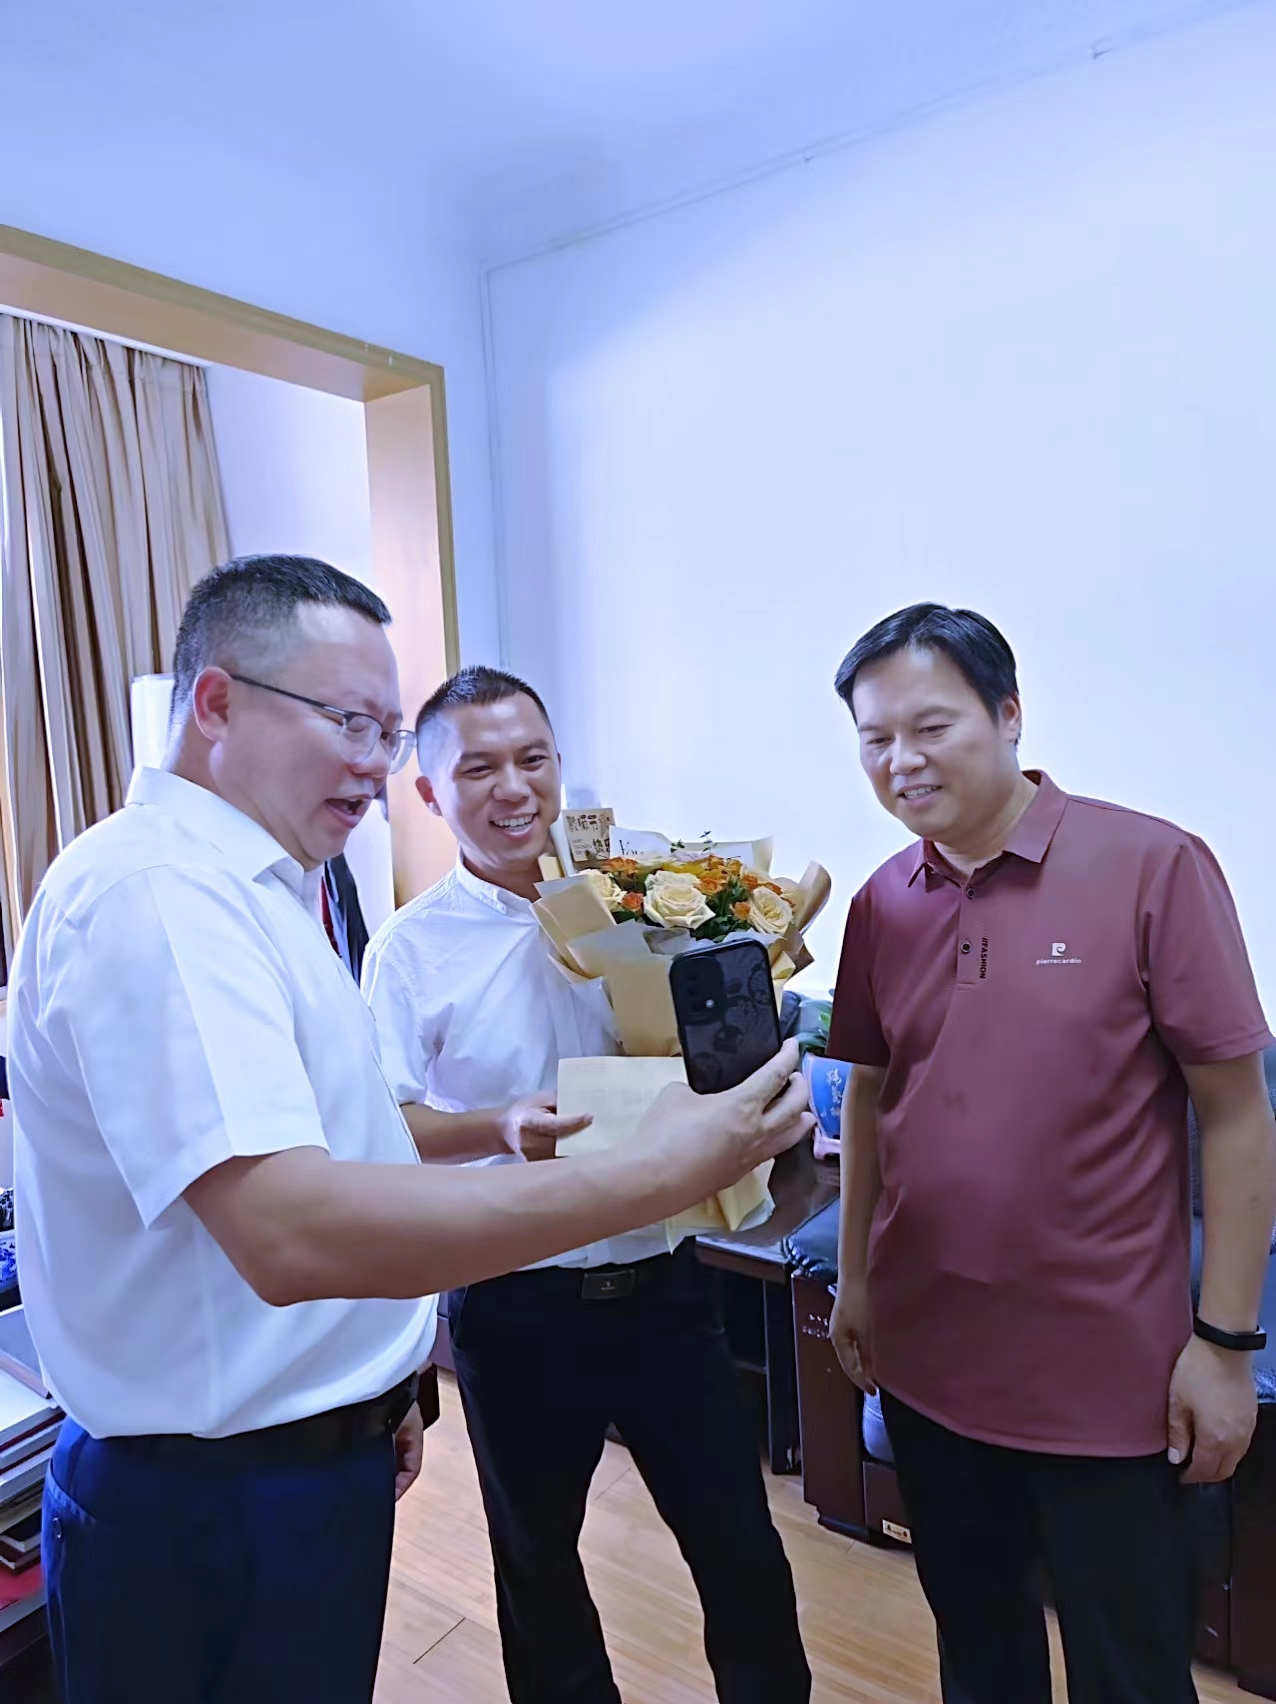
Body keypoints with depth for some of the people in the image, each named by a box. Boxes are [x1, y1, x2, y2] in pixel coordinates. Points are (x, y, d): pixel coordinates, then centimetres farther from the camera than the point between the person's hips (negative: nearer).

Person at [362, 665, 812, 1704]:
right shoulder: (410, 948, -8)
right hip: (516, 1307, -1)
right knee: (537, 1561, 22)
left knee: (740, 1542, 16)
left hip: (663, 1283, 2)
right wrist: (503, 1128, -26)